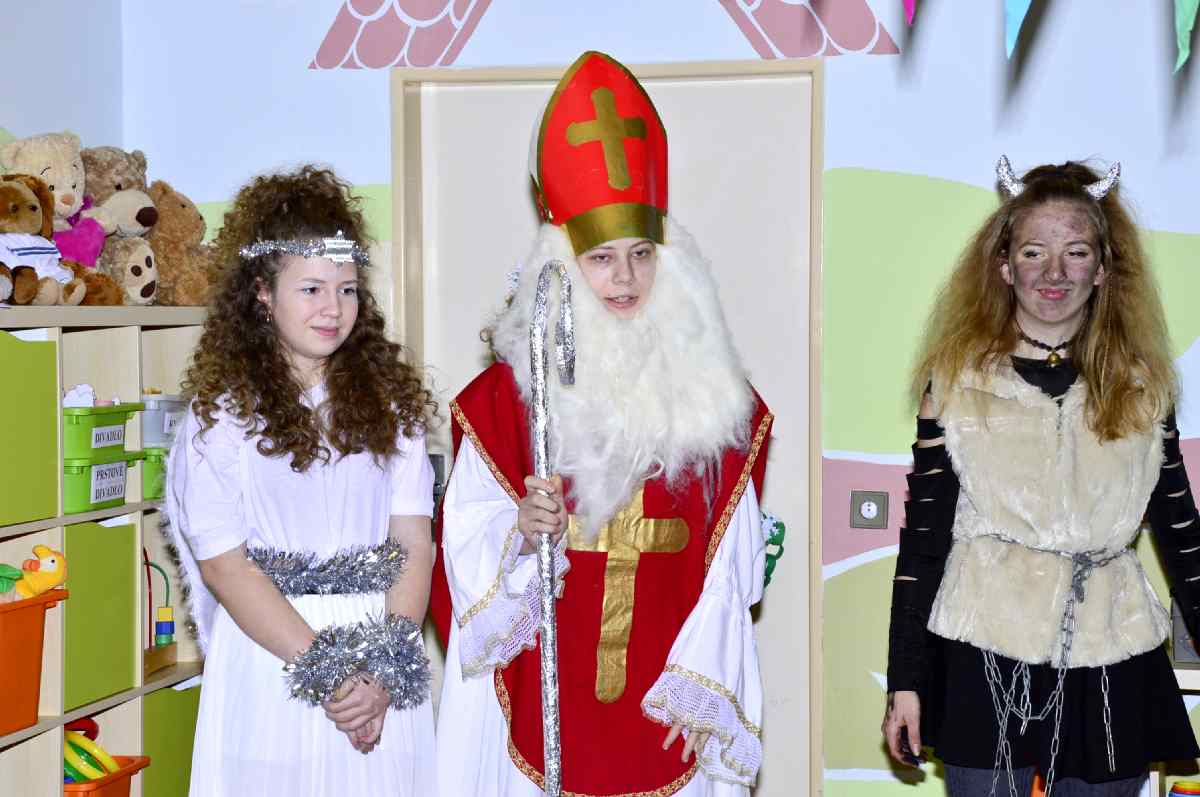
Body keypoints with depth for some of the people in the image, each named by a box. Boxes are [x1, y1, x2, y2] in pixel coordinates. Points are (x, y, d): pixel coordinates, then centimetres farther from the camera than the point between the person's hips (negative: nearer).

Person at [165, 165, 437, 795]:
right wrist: (324, 670, -13)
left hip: (383, 672, 3)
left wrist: (389, 672, -11)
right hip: (270, 647, -2)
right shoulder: (221, 411, -3)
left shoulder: (390, 400, 6)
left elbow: (415, 543, 1)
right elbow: (222, 562, -8)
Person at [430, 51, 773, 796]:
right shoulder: (507, 392, -3)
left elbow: (729, 568, 1)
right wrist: (522, 533, -24)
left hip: (671, 705, 2)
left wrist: (704, 687, -4)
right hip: (546, 701, -1)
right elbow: (469, 552, -4)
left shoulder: (717, 396, 2)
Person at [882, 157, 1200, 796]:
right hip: (986, 662, -2)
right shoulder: (957, 379, 0)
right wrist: (905, 680, -2)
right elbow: (923, 533, -1)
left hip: (1110, 669, 2)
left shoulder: (1142, 384, 6)